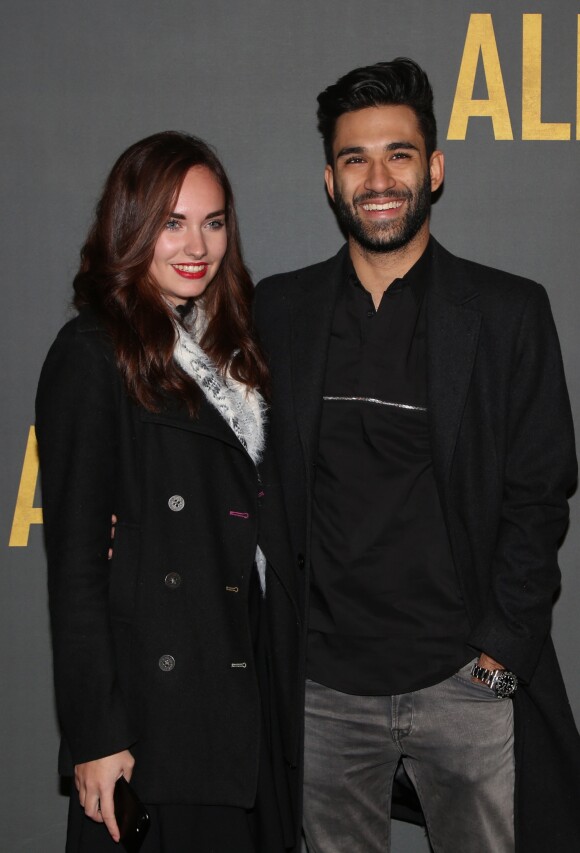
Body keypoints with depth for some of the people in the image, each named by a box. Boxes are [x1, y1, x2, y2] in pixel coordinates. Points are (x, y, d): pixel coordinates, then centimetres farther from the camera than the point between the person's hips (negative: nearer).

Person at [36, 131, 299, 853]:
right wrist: (94, 733, -15)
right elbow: (74, 556, -13)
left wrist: (276, 669, 7)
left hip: (246, 680, 7)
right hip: (154, 694, -7)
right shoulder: (91, 356, -11)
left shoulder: (224, 345, 12)